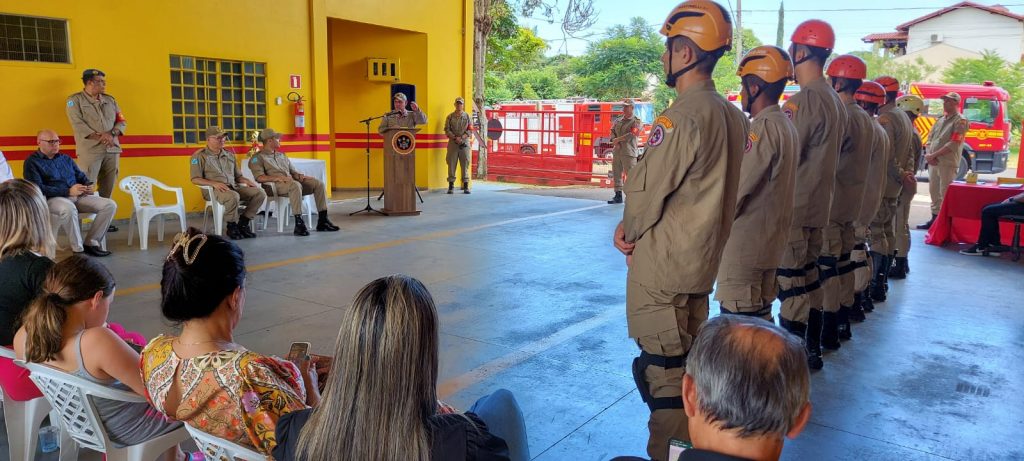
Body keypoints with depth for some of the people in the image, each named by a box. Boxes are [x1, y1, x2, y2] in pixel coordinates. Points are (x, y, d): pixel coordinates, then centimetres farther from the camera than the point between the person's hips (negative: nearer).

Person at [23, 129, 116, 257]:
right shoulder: (32, 162, 2)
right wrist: (68, 191, -19)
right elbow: (38, 188, -11)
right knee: (68, 208, -42)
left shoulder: (65, 158, 23)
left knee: (110, 205, -15)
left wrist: (89, 185, -4)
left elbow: (81, 175, 23)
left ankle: (91, 243, -11)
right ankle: (78, 249, -30)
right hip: (52, 199, -6)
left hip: (78, 196, 6)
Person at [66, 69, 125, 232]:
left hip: (112, 149, 5)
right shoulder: (75, 100, 2)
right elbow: (78, 125, -8)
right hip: (90, 151, -5)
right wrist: (100, 136, -15)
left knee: (107, 189, 7)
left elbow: (122, 122, 13)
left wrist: (111, 134, -7)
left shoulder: (110, 100, 18)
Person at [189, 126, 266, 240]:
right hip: (213, 190, -6)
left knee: (260, 193, -16)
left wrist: (246, 180, 0)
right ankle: (232, 226, -15)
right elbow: (195, 179, -5)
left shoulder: (229, 155, 20)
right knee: (233, 196, -39)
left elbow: (237, 176, 24)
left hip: (234, 187, 6)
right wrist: (214, 183, -22)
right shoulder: (199, 156, 2)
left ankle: (243, 223, -6)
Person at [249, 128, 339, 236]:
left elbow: (293, 171, 26)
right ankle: (299, 224, -42)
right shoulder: (257, 158, 7)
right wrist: (277, 178, -24)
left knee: (318, 183, -13)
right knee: (295, 185, -39)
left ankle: (322, 221, -17)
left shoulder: (282, 155, 29)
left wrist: (299, 176, 1)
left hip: (292, 183, 7)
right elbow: (259, 177, -9)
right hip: (274, 186, -7)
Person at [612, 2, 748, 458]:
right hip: (702, 259, 9)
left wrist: (630, 230, 4)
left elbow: (646, 189, -16)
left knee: (664, 370, 2)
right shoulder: (730, 115, 7)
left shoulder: (682, 115, -20)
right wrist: (633, 224, 6)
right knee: (690, 361, 20)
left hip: (662, 264, -9)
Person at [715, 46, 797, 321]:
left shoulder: (764, 127, -16)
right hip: (770, 240, 10)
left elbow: (737, 187, -18)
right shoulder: (786, 125, 13)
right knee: (761, 314, 18)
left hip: (744, 242, -10)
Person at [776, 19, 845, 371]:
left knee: (791, 282, -3)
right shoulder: (834, 99, 12)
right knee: (809, 276, 16)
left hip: (793, 206, -9)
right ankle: (812, 349, 25)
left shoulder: (803, 100, -17)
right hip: (817, 203, 9)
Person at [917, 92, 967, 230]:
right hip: (933, 162, 8)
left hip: (948, 163, -8)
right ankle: (935, 219, 21)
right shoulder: (940, 120, 17)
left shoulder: (960, 121, -6)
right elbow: (930, 139, 15)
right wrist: (929, 154, -4)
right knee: (934, 192, 12)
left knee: (945, 194, -8)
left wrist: (933, 155, -14)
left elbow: (953, 144, -15)